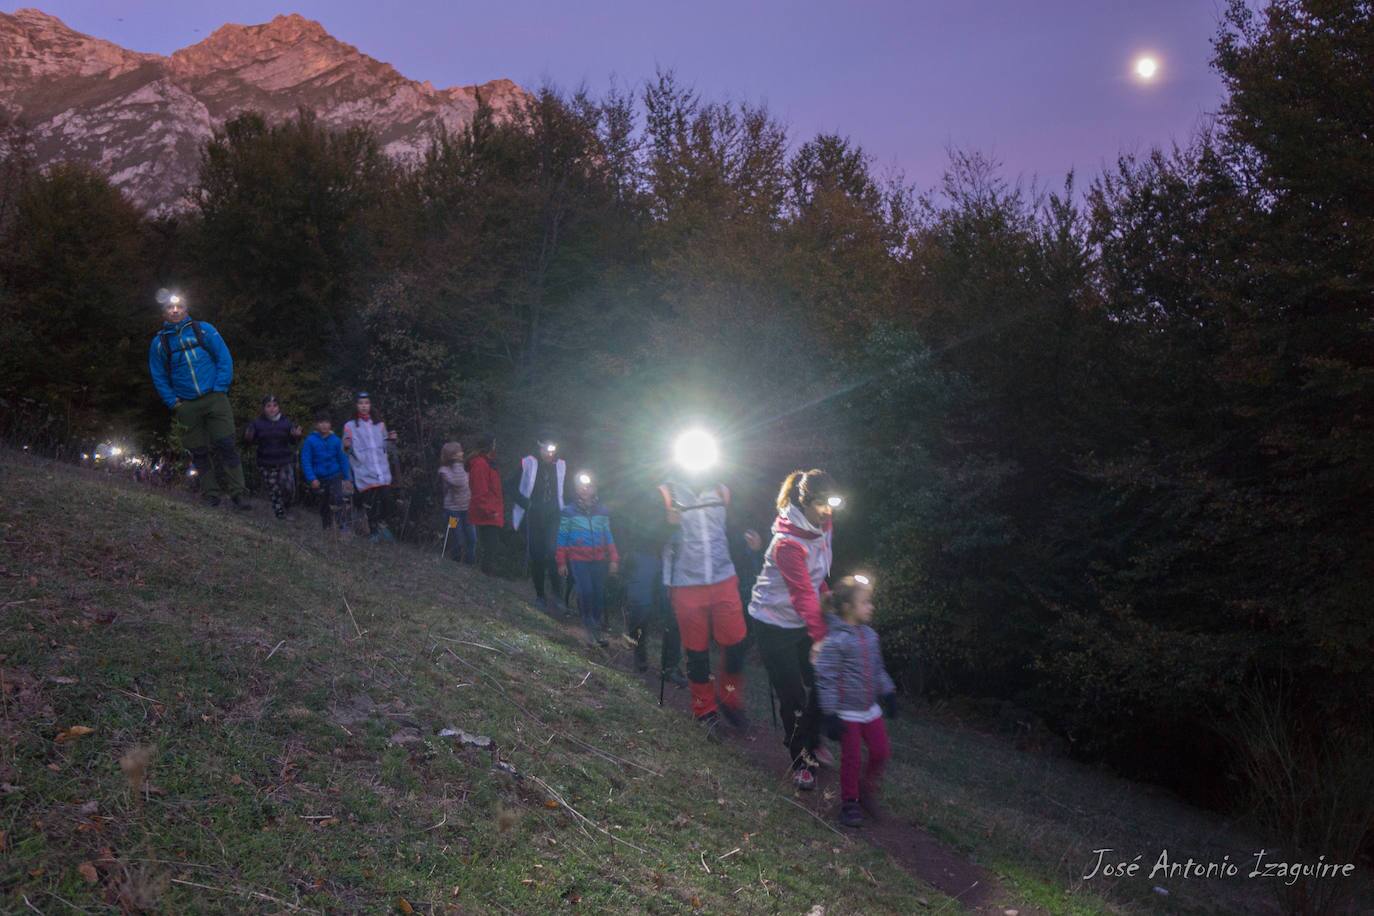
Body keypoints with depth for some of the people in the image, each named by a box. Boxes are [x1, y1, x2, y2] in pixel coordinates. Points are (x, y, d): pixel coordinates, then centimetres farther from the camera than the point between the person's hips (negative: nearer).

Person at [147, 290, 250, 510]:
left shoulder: (204, 329, 3)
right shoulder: (159, 342, 6)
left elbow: (225, 358, 2)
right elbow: (159, 377, 9)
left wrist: (220, 390, -7)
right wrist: (173, 403, -1)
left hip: (214, 399, -2)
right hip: (187, 406, 2)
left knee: (226, 446, -10)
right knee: (199, 452, 2)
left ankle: (238, 494, -10)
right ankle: (211, 496, 7)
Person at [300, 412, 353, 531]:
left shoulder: (336, 440, -5)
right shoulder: (310, 441, -9)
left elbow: (342, 459, 0)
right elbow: (306, 461, -9)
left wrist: (347, 478, 0)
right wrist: (312, 478, -16)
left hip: (335, 476, -1)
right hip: (320, 478, 1)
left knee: (337, 499, -23)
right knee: (324, 504, 14)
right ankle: (325, 526, 33)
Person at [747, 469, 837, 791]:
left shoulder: (822, 526, -5)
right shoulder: (788, 543, -29)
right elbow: (803, 596, -30)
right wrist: (823, 639, -32)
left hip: (804, 622, 7)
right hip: (775, 625, -7)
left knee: (819, 687, 9)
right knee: (793, 698, 1)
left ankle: (811, 749, 31)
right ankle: (800, 763, 19)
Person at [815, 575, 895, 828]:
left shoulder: (869, 635, 2)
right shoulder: (835, 641, -21)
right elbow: (826, 679, -19)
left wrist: (888, 694, 16)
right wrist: (830, 715, -19)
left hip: (870, 709, 7)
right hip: (847, 713, -7)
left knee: (881, 751, 10)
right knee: (852, 759, 5)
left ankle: (867, 788, 34)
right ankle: (850, 803, 24)